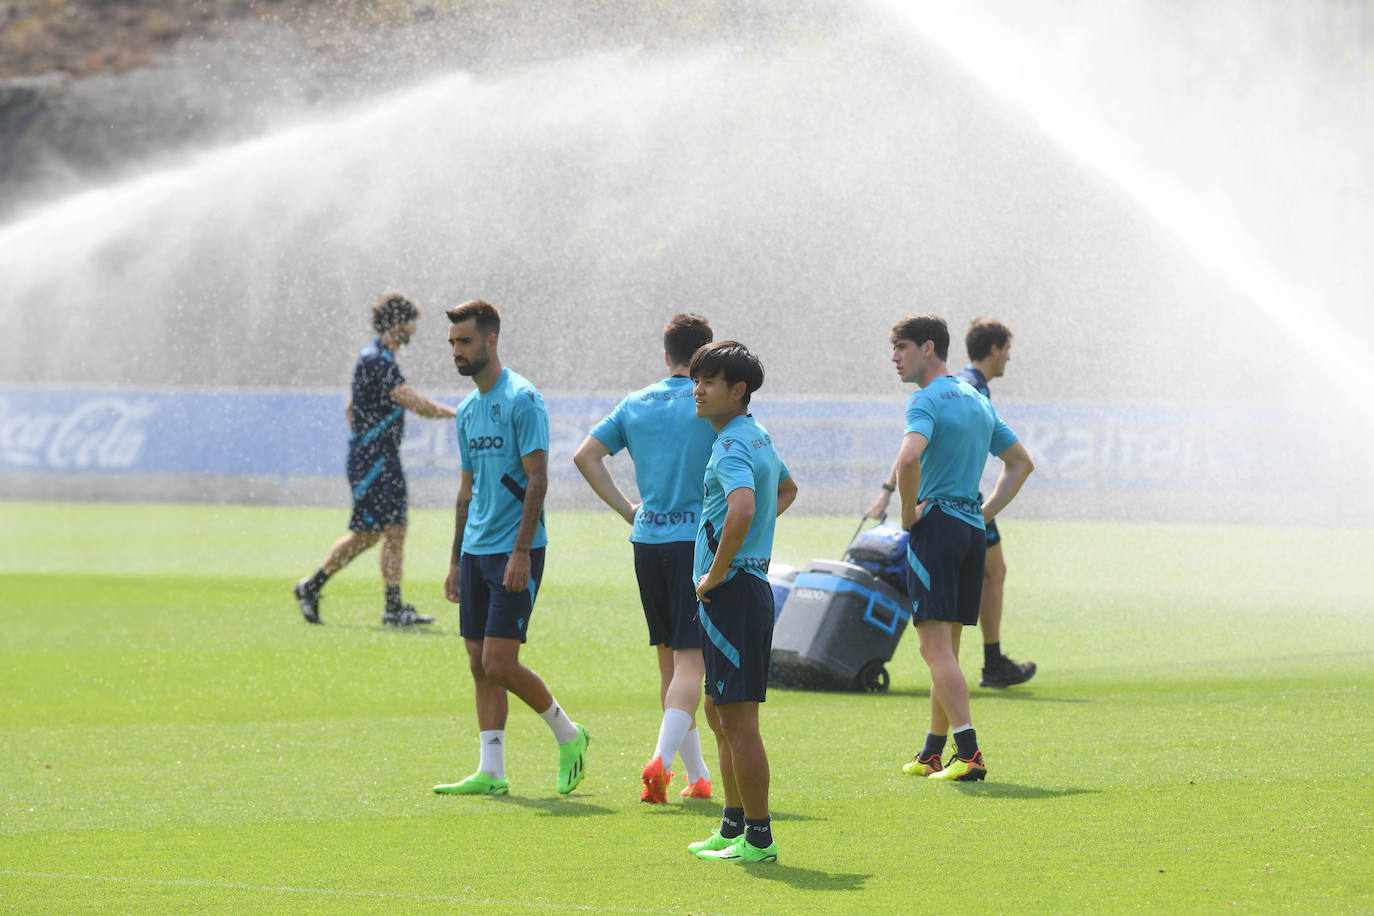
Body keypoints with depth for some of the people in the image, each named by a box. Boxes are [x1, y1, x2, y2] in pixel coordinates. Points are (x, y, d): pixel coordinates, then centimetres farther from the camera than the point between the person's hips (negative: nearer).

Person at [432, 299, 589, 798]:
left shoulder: (522, 399, -10)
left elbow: (537, 480, -15)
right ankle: (491, 772, 7)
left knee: (499, 664, -11)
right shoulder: (467, 410, 16)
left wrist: (521, 552, -20)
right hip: (476, 551, 8)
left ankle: (568, 735, 9)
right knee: (480, 666, 5)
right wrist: (456, 560, 19)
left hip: (516, 550, -8)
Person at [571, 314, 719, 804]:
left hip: (647, 541, 5)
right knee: (689, 662, -7)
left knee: (670, 661, 13)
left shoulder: (635, 404, 8)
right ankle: (661, 759, -26)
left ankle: (697, 775, 18)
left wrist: (628, 509, 10)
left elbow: (585, 456, 7)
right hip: (696, 540, -5)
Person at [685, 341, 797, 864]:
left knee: (738, 718, -7)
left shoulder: (733, 446, -16)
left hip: (733, 590, -11)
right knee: (719, 712, 19)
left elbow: (743, 509, -35)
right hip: (746, 585, 11)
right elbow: (786, 490, 36)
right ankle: (734, 825, 27)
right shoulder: (758, 438, 16)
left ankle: (758, 838, -5)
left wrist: (717, 572, -23)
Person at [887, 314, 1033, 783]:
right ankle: (932, 753, 22)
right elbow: (1021, 463, 26)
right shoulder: (978, 401, 17)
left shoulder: (928, 401, -10)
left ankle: (969, 753, -20)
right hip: (972, 531, 9)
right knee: (945, 650, 15)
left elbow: (909, 458, -29)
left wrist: (908, 513, -15)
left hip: (936, 526, -9)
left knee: (936, 647, -10)